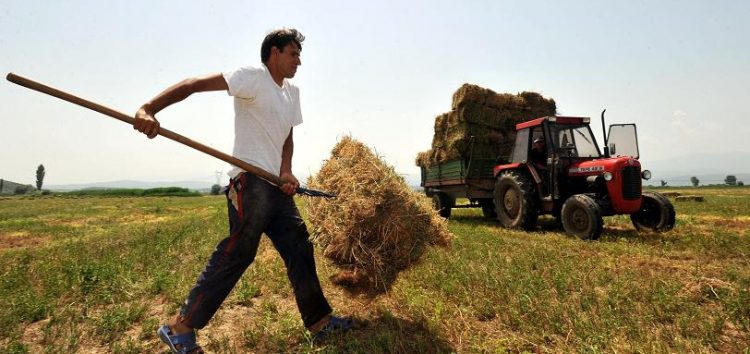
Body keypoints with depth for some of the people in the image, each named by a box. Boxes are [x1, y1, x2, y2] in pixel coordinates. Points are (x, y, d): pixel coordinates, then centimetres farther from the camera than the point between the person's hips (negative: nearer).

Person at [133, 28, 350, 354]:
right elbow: (195, 84, -16)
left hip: (276, 185, 9)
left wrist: (286, 172, 0)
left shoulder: (292, 93, 18)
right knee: (236, 253, -8)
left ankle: (319, 321, 21)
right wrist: (149, 109, -30)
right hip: (250, 181, -8)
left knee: (299, 248, 9)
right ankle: (179, 328, 9)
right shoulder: (253, 76, -6)